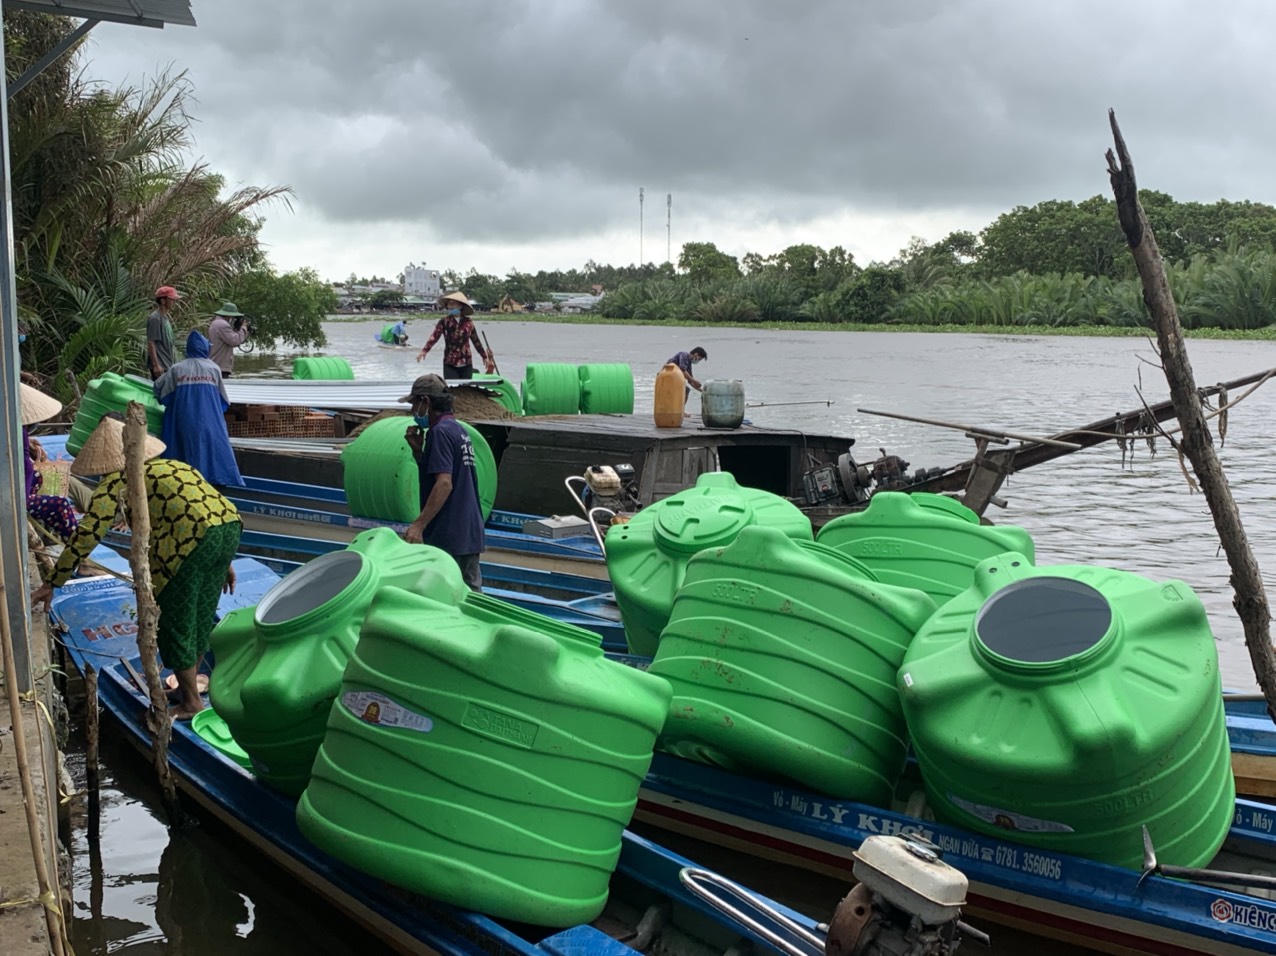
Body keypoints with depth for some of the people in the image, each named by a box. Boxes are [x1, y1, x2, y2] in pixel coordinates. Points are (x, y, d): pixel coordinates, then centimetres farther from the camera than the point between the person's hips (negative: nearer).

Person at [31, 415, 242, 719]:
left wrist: (51, 583, 5)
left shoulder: (116, 479, 8)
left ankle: (191, 703, 22)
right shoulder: (170, 465, 29)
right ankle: (191, 681, 41)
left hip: (188, 543, -7)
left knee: (173, 619, 12)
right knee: (201, 614, 24)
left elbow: (87, 533, 1)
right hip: (230, 525, 7)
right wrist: (224, 562, 36)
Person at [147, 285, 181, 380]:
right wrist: (156, 365, -22)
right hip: (160, 366, -10)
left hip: (166, 365, 10)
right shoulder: (155, 318, -13)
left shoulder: (166, 318, 15)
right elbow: (151, 343, -17)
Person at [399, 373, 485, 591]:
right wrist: (418, 449, 9)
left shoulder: (441, 431, -12)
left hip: (447, 536, -10)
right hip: (471, 534, 10)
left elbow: (444, 483, -23)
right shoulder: (459, 430, 18)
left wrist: (418, 525, -26)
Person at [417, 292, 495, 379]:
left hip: (466, 364, 2)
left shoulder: (468, 322, 3)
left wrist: (485, 357, 19)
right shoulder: (444, 322, -2)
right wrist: (424, 350, -29)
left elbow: (476, 341, 12)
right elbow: (434, 337, -14)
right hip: (450, 364, -2)